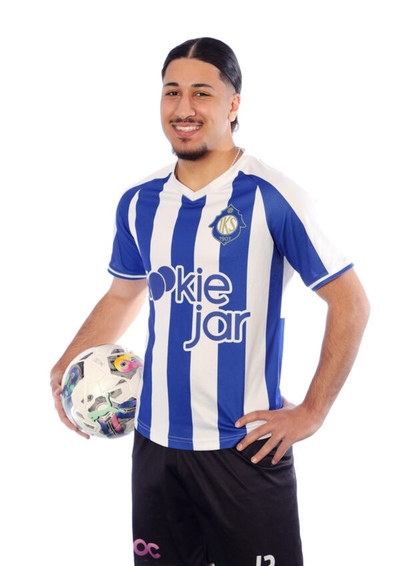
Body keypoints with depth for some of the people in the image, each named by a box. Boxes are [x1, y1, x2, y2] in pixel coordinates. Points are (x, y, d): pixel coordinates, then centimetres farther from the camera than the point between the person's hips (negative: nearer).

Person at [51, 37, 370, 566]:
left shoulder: (273, 197, -12)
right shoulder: (139, 202, 4)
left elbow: (351, 303, -8)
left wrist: (310, 413, -10)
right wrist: (64, 369, 7)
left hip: (245, 446, -4)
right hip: (154, 443, 5)